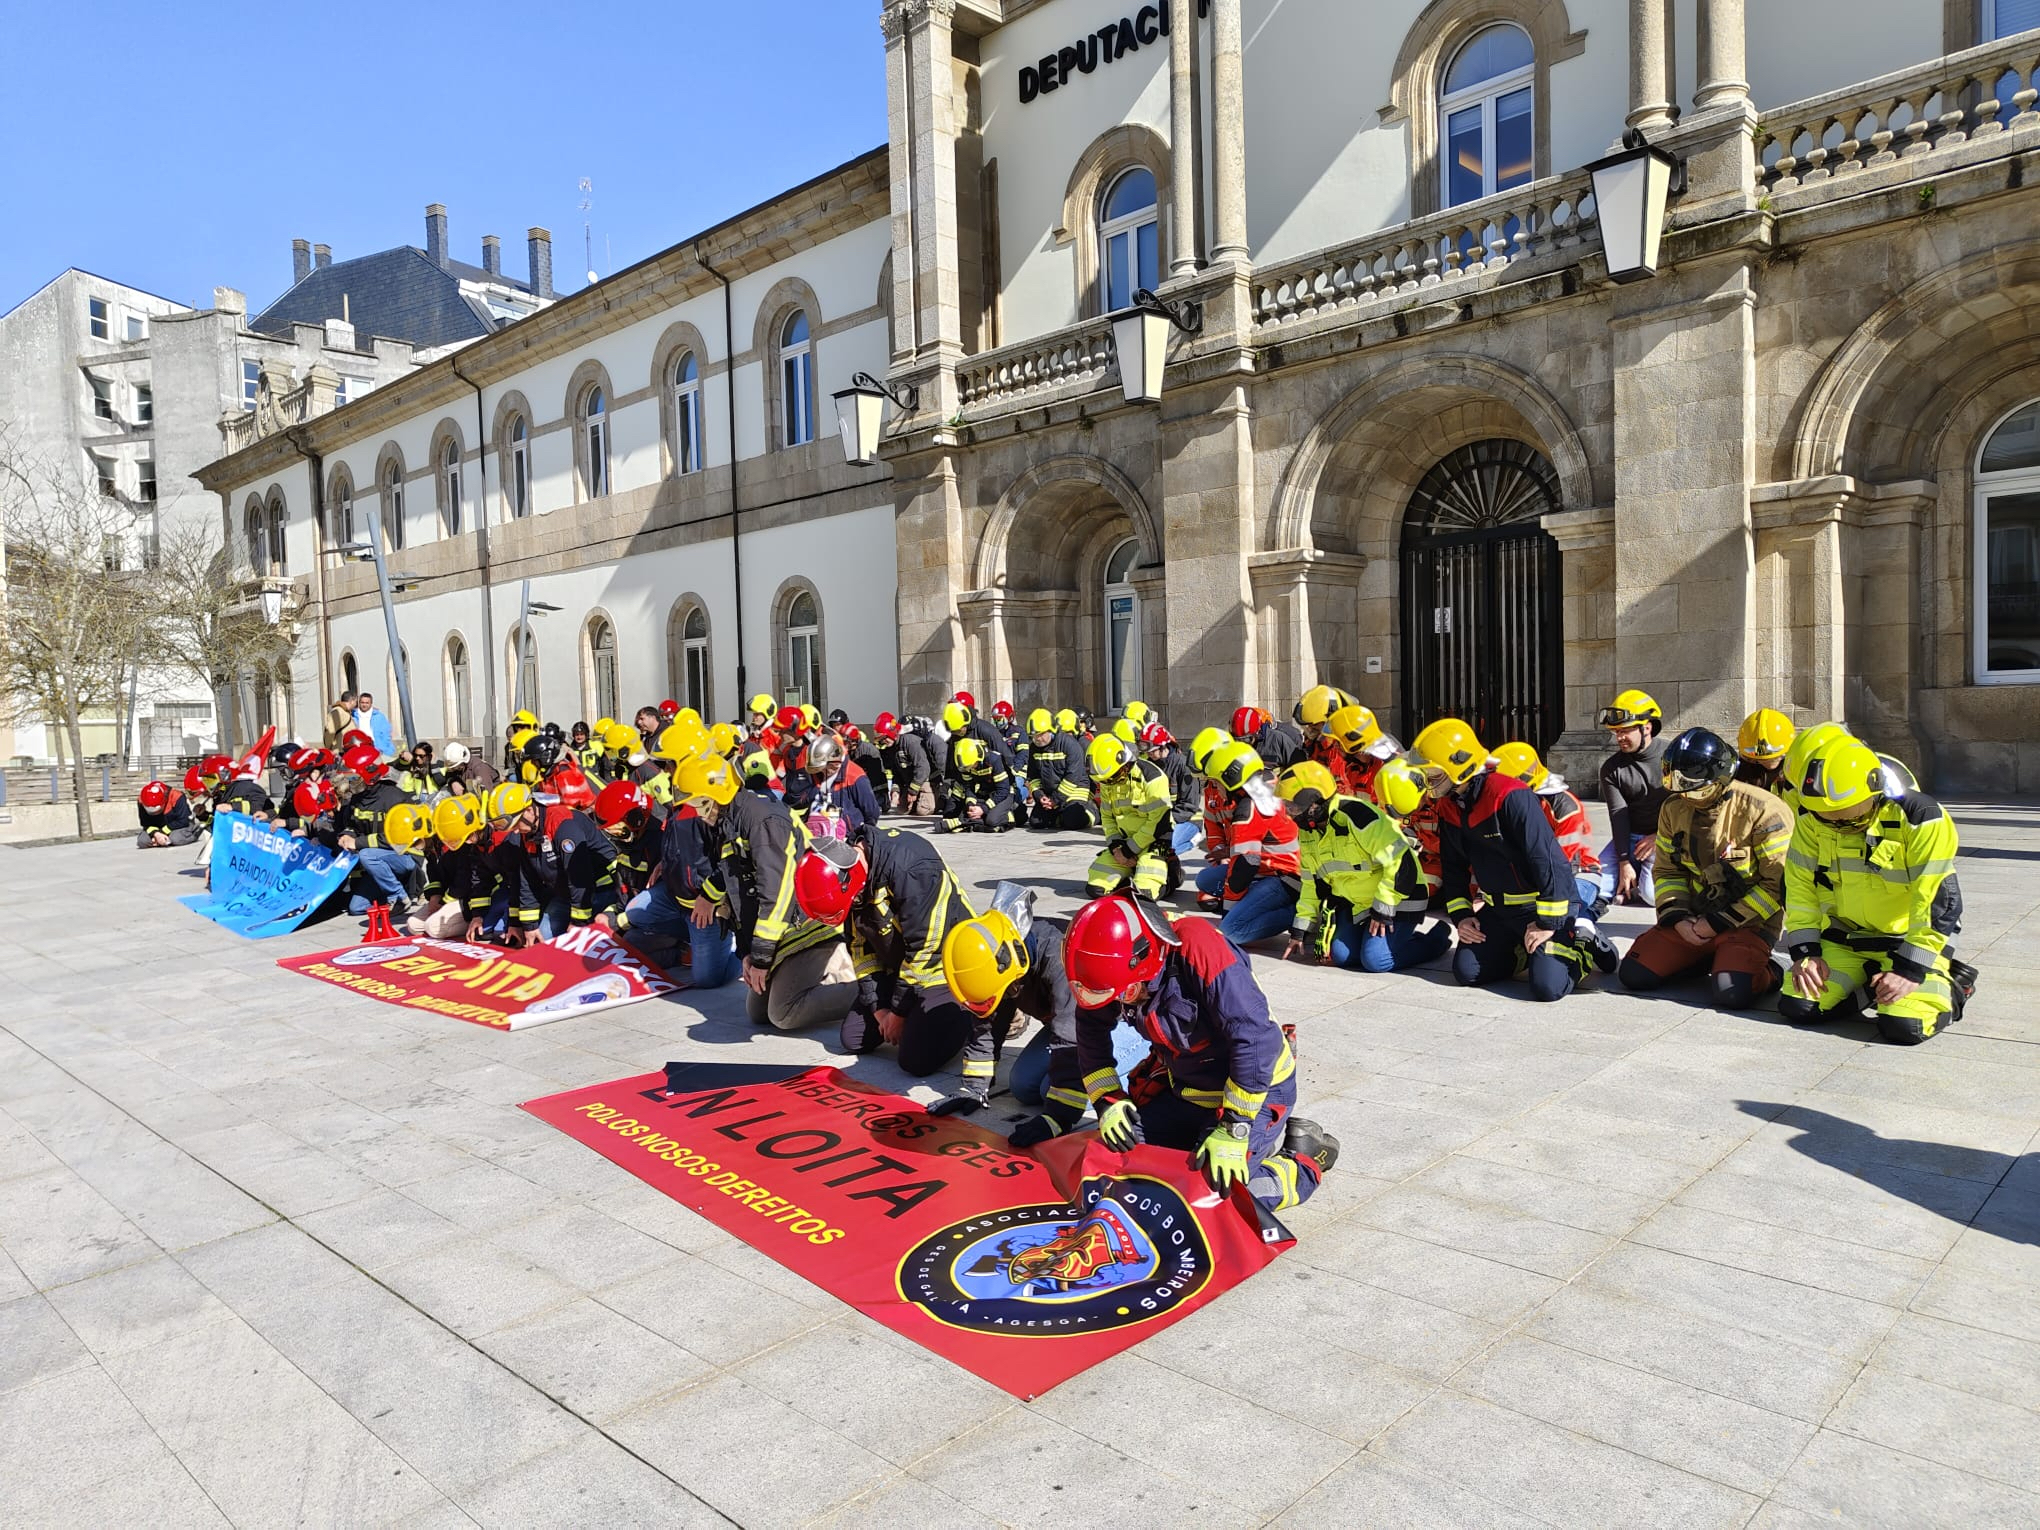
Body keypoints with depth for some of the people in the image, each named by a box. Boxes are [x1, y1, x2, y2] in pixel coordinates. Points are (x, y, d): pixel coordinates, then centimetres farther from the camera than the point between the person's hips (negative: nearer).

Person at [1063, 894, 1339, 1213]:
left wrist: (1232, 1133, -31)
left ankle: (1306, 1158, 8)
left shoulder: (1200, 950, -34)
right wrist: (1107, 1100, -6)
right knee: (1126, 1148, 5)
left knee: (1220, 1191, -17)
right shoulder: (1123, 961, -13)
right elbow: (1092, 1029, 3)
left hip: (1257, 1087, -7)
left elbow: (1255, 1041, -34)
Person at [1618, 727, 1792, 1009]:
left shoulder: (1762, 811, -16)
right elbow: (1667, 871, 11)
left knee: (1732, 993, -29)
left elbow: (1778, 884, -14)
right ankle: (1704, 959, 15)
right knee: (1633, 974, -7)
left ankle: (1764, 972, 5)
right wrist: (1677, 918, -7)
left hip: (1747, 923, -5)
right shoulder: (1674, 808, 3)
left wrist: (1720, 923, -14)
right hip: (1693, 918, 6)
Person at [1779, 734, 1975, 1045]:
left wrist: (1911, 970, -21)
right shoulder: (1811, 818, -9)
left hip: (1907, 940, -4)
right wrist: (1805, 951, -8)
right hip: (1842, 939, 4)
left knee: (1905, 1026, -23)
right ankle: (1867, 984, 16)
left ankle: (1948, 988, 11)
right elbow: (1800, 887, -2)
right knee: (1797, 1007, -12)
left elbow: (1940, 901, -20)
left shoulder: (1920, 818, -22)